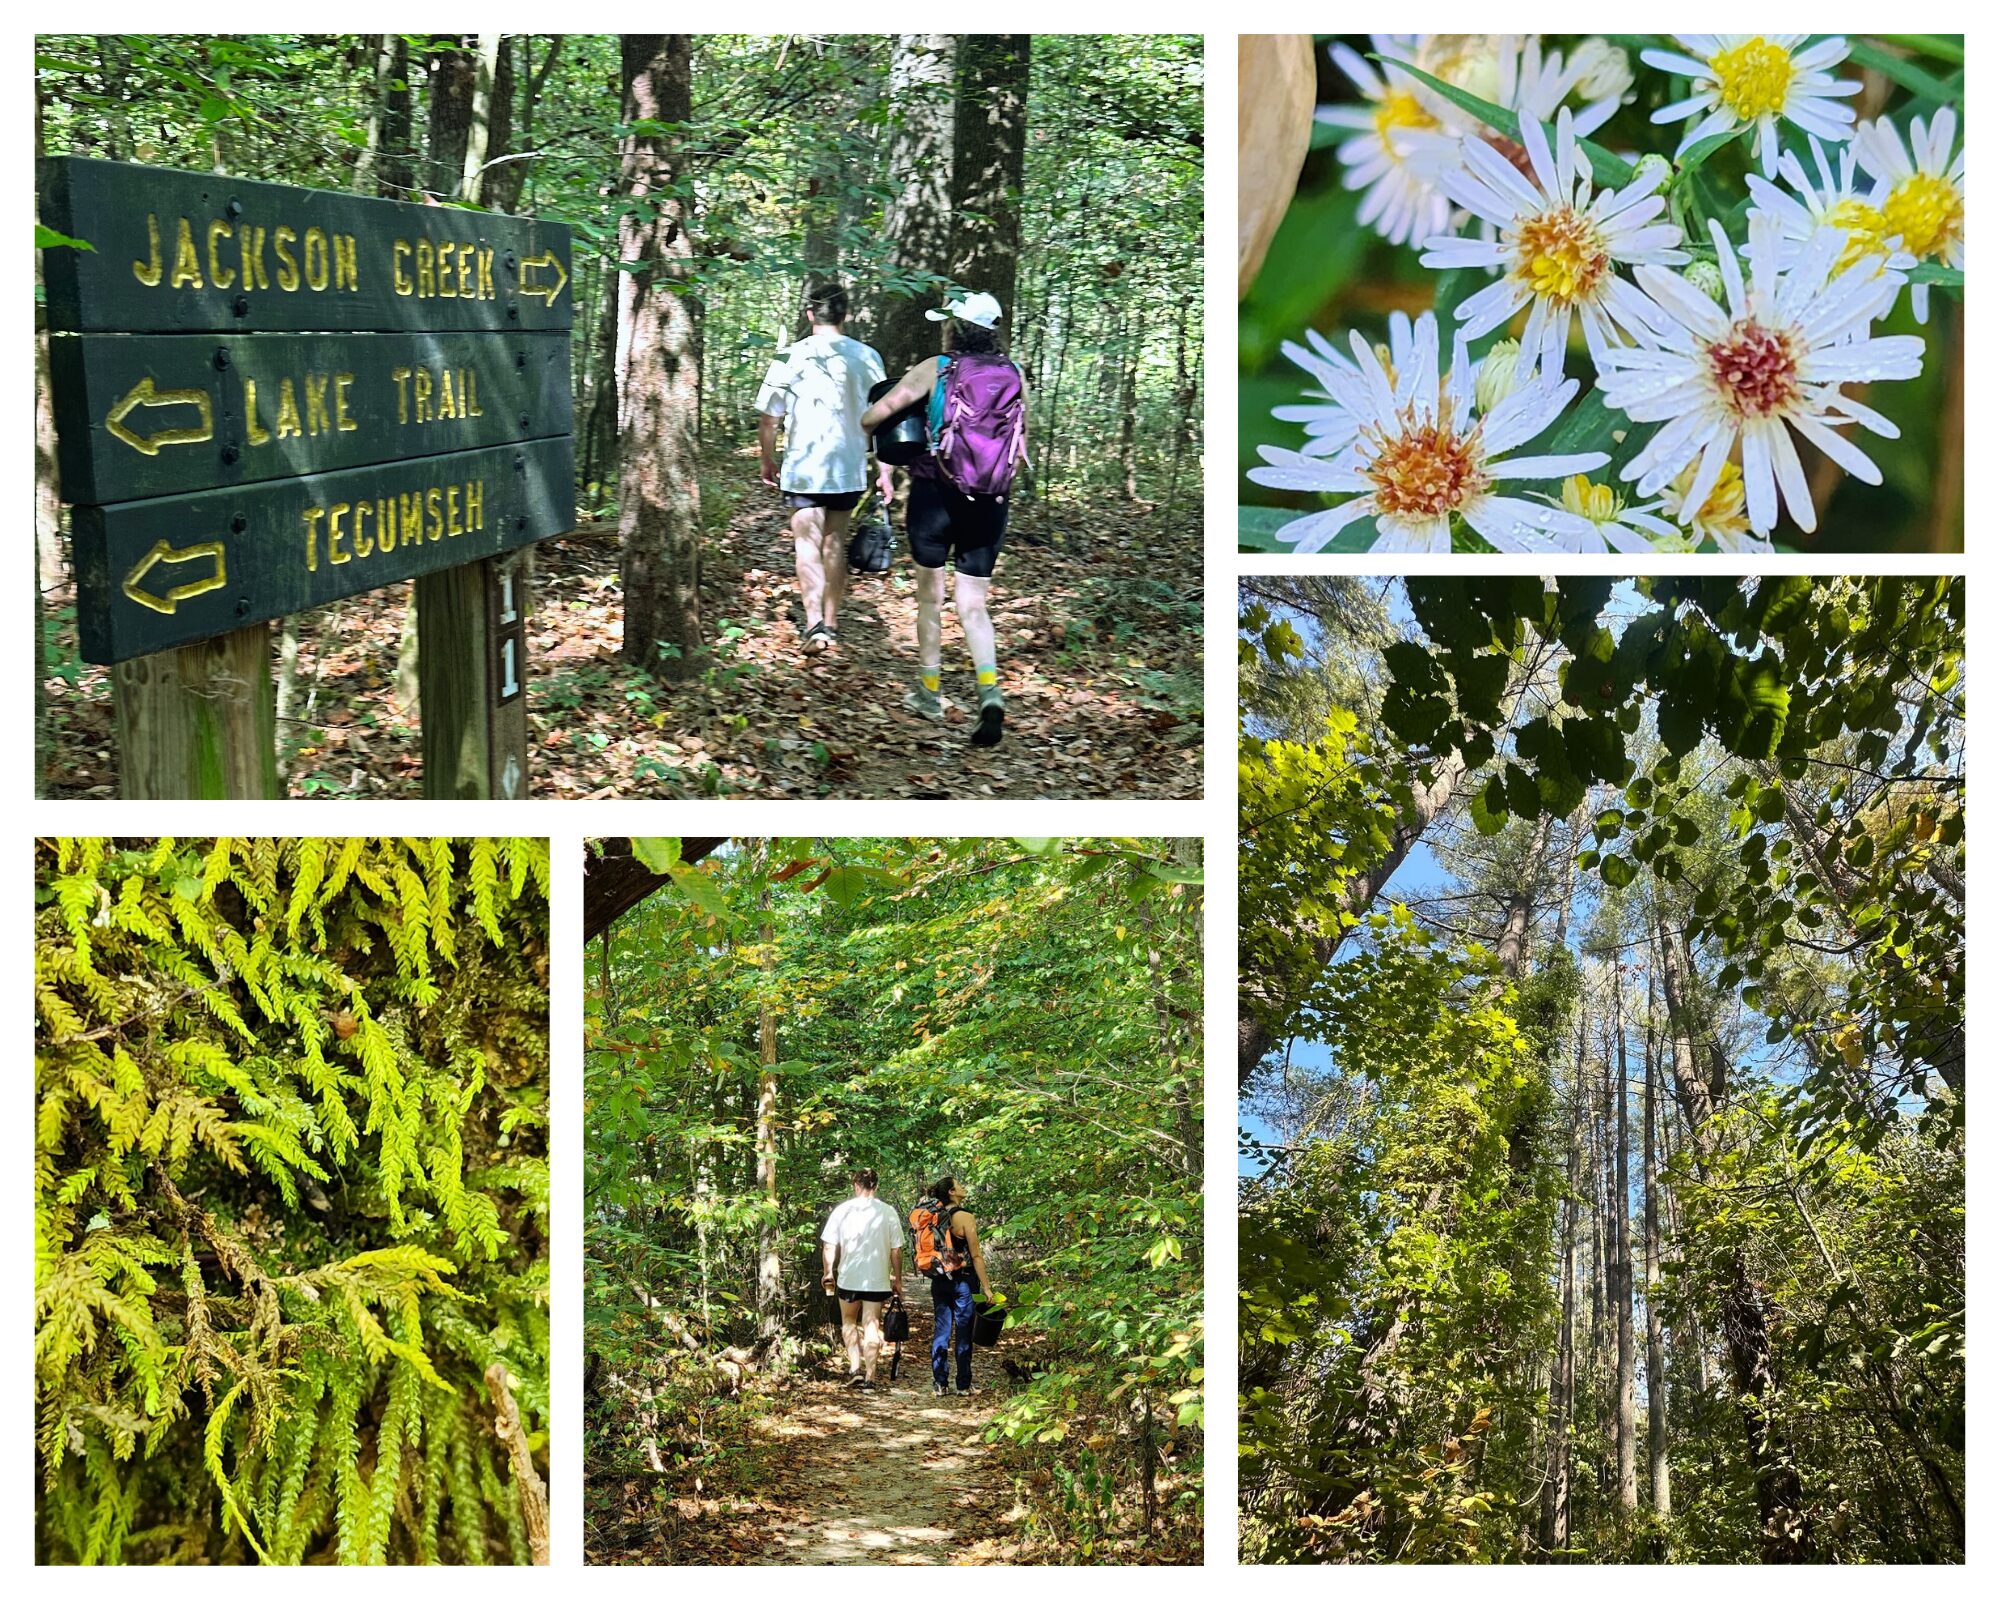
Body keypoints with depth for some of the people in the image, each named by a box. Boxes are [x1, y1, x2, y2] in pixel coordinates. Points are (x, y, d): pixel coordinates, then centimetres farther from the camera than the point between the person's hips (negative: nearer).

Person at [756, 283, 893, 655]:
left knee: (808, 542, -5)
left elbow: (768, 416, 0)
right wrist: (885, 471, 8)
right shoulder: (866, 357, 1)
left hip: (803, 467, -3)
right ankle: (831, 624, 22)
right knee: (835, 542, 15)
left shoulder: (792, 356, -4)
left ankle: (814, 622, -23)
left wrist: (766, 460, 14)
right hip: (849, 468, 3)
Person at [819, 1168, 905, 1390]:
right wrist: (897, 1280, 9)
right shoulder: (888, 1212, -2)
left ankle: (855, 1367, 1)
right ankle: (869, 1376, 4)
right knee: (871, 1325, 7)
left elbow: (829, 1246, -1)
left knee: (848, 1322, 17)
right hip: (878, 1279, 0)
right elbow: (896, 1250, 0)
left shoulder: (842, 1210, -3)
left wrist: (829, 1272, 13)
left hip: (848, 1278, 0)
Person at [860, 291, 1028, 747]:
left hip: (936, 493, -3)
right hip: (990, 503, 3)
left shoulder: (934, 370, -6)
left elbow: (873, 416, -5)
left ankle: (929, 692, 22)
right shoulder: (1015, 376, 3)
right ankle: (990, 692, -16)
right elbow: (1021, 438, 13)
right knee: (972, 604, 6)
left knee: (930, 595, 13)